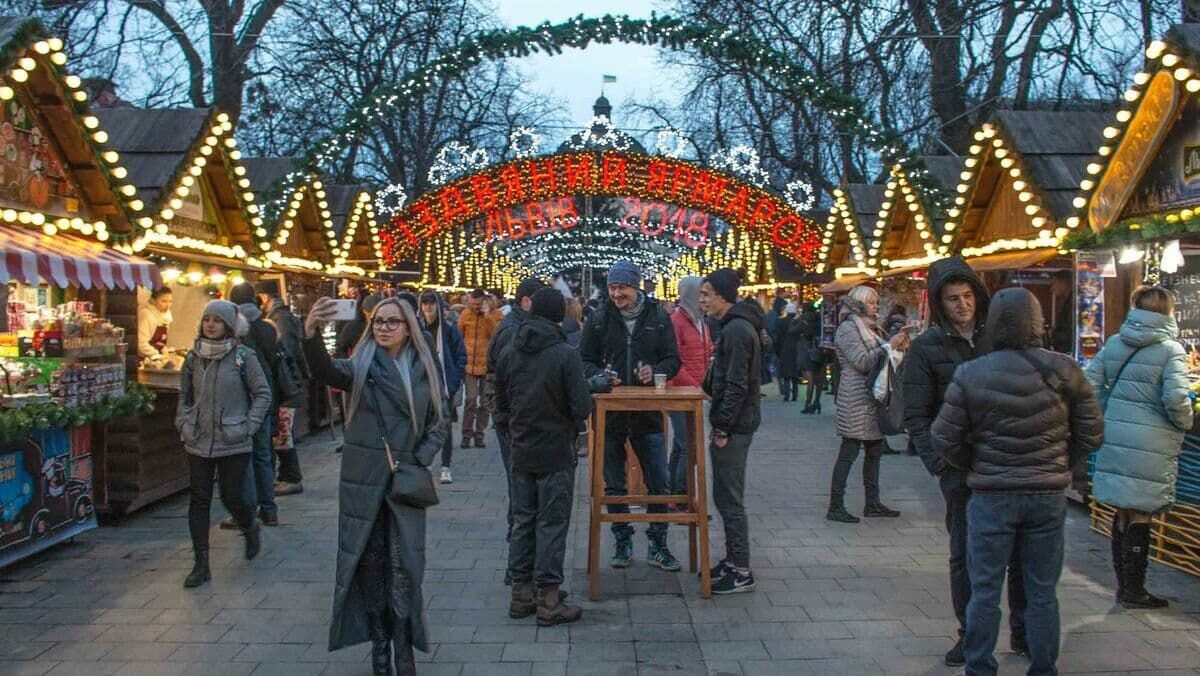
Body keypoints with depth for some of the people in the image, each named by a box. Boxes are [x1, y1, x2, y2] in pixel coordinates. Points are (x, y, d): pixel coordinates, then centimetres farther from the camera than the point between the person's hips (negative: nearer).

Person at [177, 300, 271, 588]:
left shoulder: (243, 356, -6)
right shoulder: (193, 357, 6)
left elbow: (263, 394, -2)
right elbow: (184, 396, 18)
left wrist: (248, 426, -9)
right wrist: (183, 423, 4)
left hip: (234, 444, -3)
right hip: (198, 442, 4)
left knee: (232, 497, -1)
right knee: (199, 500, 3)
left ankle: (251, 529, 34)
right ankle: (201, 565, 10)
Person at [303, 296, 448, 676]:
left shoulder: (424, 368, 5)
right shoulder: (361, 366, -3)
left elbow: (441, 420, 9)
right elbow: (326, 371, -25)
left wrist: (420, 460, -5)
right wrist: (311, 334, -44)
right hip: (364, 478, -1)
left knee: (403, 565, 0)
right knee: (369, 561, 6)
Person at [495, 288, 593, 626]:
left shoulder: (510, 352, 0)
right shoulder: (565, 354, -17)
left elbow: (500, 402, 8)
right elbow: (582, 408, -18)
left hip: (521, 452, 5)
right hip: (556, 452, -5)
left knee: (522, 520, 14)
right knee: (552, 524, 2)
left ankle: (521, 593, 21)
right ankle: (548, 600, 7)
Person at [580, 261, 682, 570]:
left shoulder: (658, 317, 0)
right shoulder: (599, 319, 1)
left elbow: (673, 360, 4)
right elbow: (585, 360, 5)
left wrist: (655, 371, -17)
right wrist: (600, 375, -16)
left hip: (648, 413, 0)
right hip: (609, 413, 1)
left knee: (658, 482, 4)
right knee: (614, 484, 9)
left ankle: (658, 544, 17)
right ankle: (622, 541, 24)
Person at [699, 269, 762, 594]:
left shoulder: (737, 330, -18)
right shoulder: (737, 326, 15)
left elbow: (736, 385, -22)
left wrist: (723, 428, -19)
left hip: (735, 425, -10)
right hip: (735, 423, 10)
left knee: (729, 498, -3)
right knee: (726, 496, 17)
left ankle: (741, 572, 5)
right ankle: (733, 561, 27)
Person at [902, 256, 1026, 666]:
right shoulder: (926, 347, 0)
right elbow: (915, 416, -1)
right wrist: (942, 465, -12)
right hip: (962, 469, -2)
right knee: (965, 555, 6)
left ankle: (1023, 631, 25)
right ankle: (970, 634, 20)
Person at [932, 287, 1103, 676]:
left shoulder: (970, 375, -9)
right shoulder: (1063, 371, -4)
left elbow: (944, 439, -6)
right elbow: (1091, 433, 2)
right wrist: (1059, 465, 14)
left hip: (991, 497, -2)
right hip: (1049, 496, 2)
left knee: (985, 591, 9)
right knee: (1042, 592, 14)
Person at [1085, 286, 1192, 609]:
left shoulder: (1113, 344, 7)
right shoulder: (1171, 350, -8)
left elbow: (1090, 385, 5)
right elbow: (1176, 400, -17)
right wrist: (1186, 424, 2)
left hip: (1115, 436, 5)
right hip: (1150, 445, -5)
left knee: (1123, 512, 15)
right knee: (1140, 516, 3)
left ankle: (1123, 583, 24)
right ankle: (1133, 590, 13)